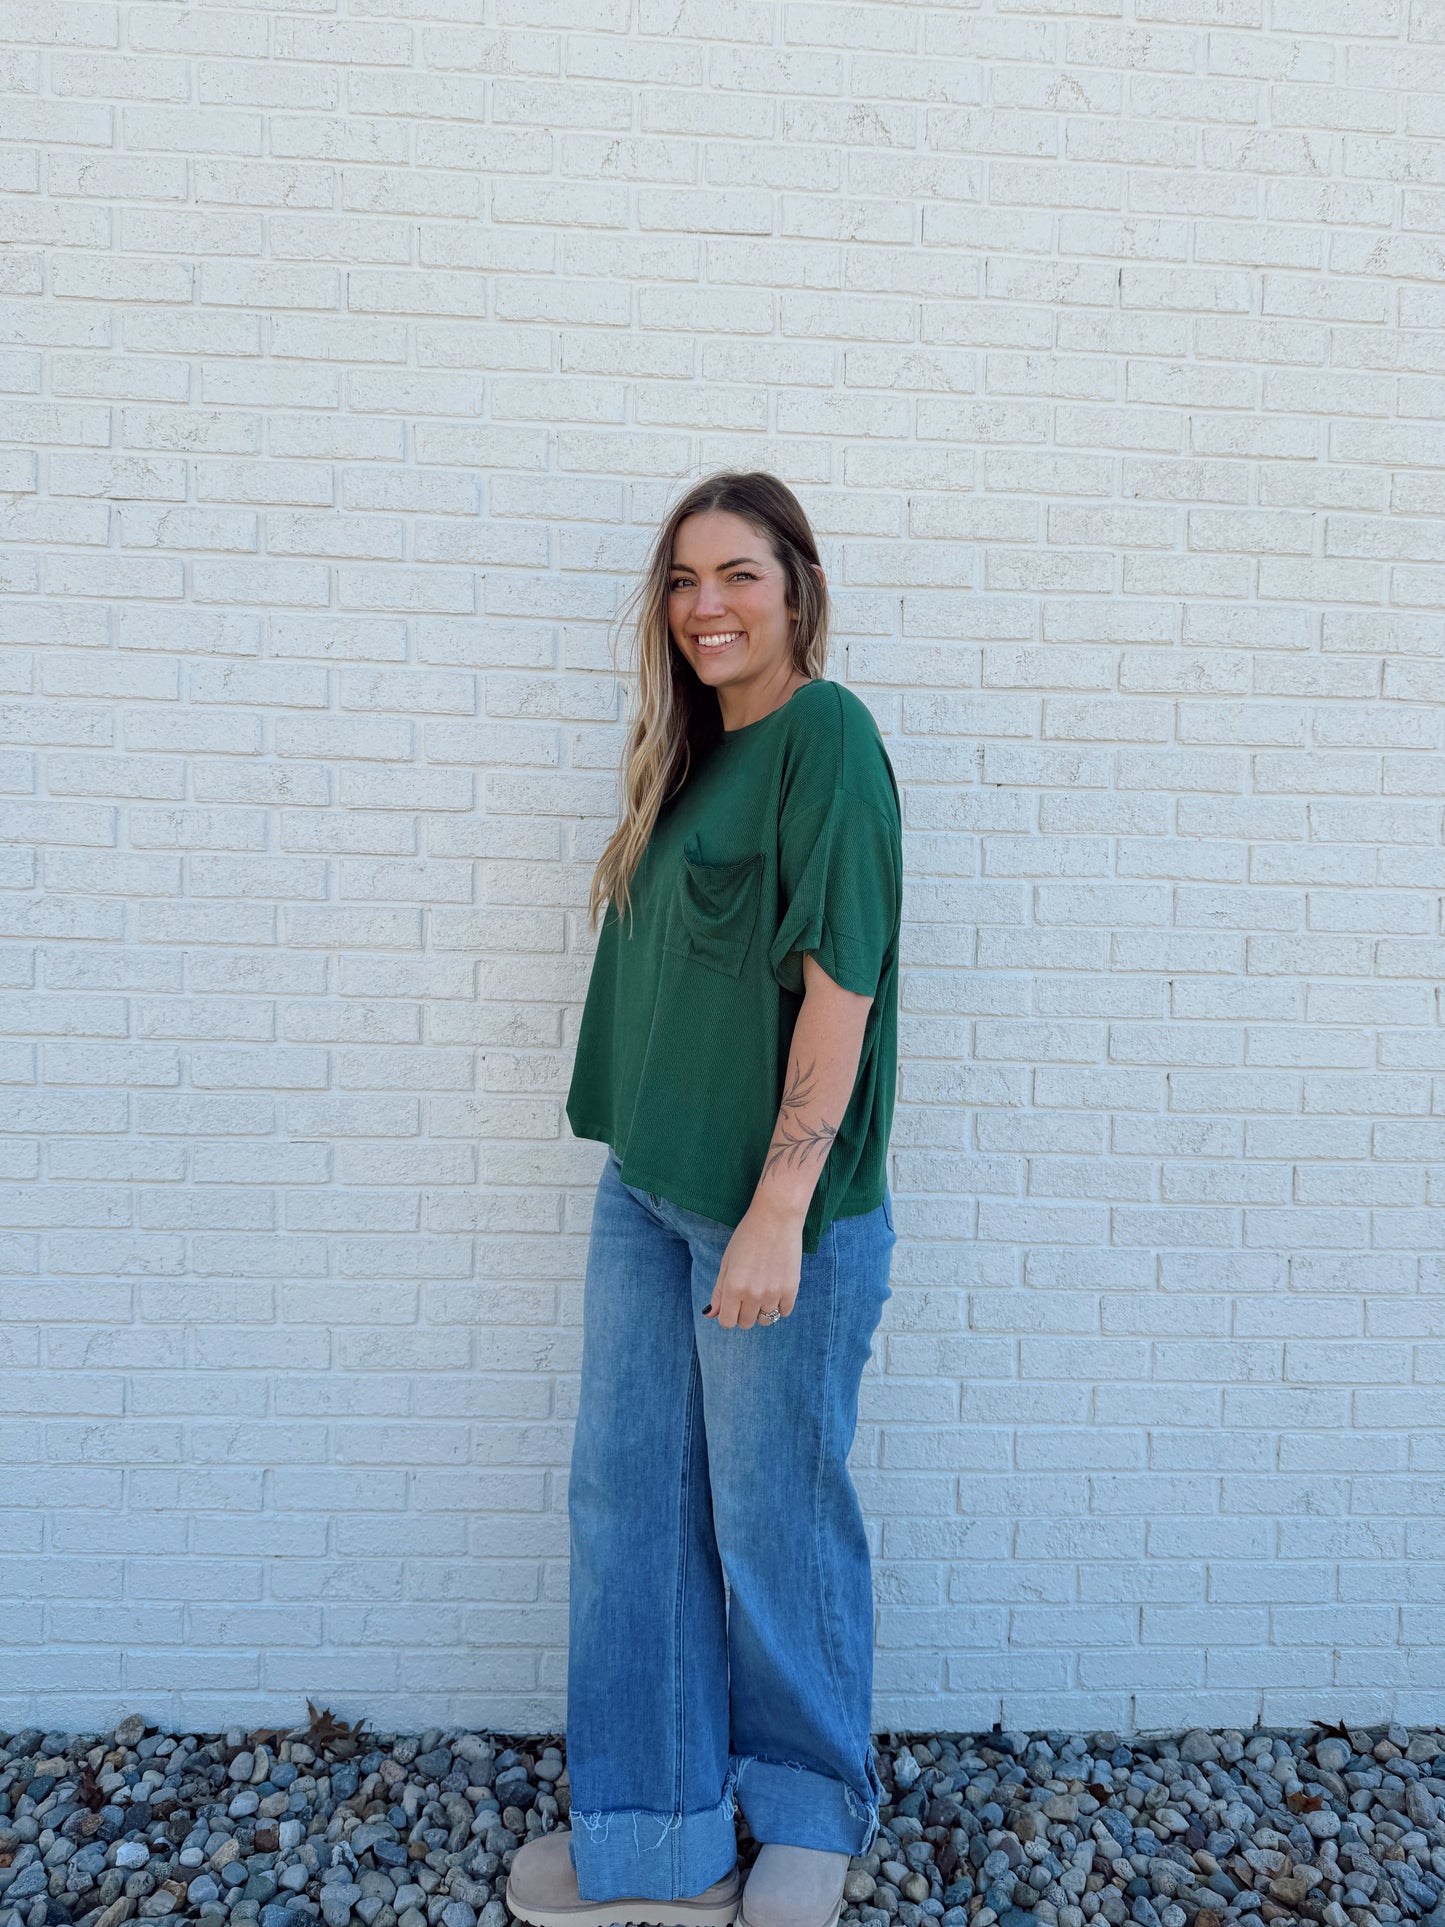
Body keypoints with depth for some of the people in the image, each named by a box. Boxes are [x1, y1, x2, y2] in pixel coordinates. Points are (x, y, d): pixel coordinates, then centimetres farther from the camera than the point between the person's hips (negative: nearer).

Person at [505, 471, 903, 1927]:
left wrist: (778, 1214, -20)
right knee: (628, 1497, 14)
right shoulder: (694, 749, 13)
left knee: (774, 1524, 9)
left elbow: (839, 984, -18)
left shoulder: (826, 734, -11)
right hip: (644, 1190, 8)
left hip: (776, 1207, -8)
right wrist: (638, 1155, 15)